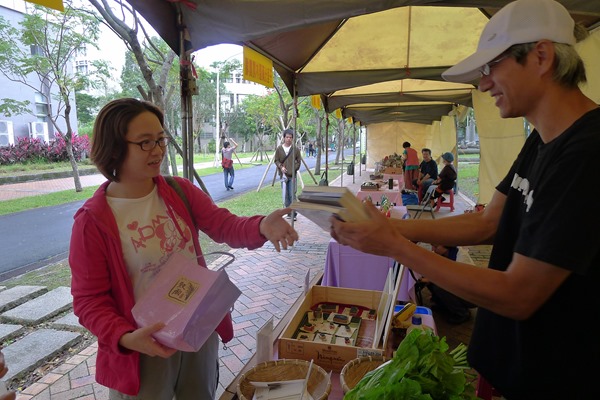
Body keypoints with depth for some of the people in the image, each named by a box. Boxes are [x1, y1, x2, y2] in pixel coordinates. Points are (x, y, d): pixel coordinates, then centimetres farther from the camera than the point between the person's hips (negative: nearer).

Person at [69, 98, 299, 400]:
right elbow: (89, 300, -12)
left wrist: (262, 227, -33)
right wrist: (126, 338, -29)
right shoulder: (92, 221, -16)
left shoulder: (181, 191, -4)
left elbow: (224, 225, -13)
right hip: (144, 349, -4)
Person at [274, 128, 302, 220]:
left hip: (292, 175, -1)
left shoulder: (295, 149, -1)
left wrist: (294, 169, -6)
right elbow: (276, 160, 8)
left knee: (292, 195, -4)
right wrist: (280, 167, -9)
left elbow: (299, 161, 6)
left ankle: (293, 214, 4)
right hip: (283, 175, 2)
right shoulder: (279, 148, 2)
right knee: (285, 195, 5)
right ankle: (288, 212, 17)